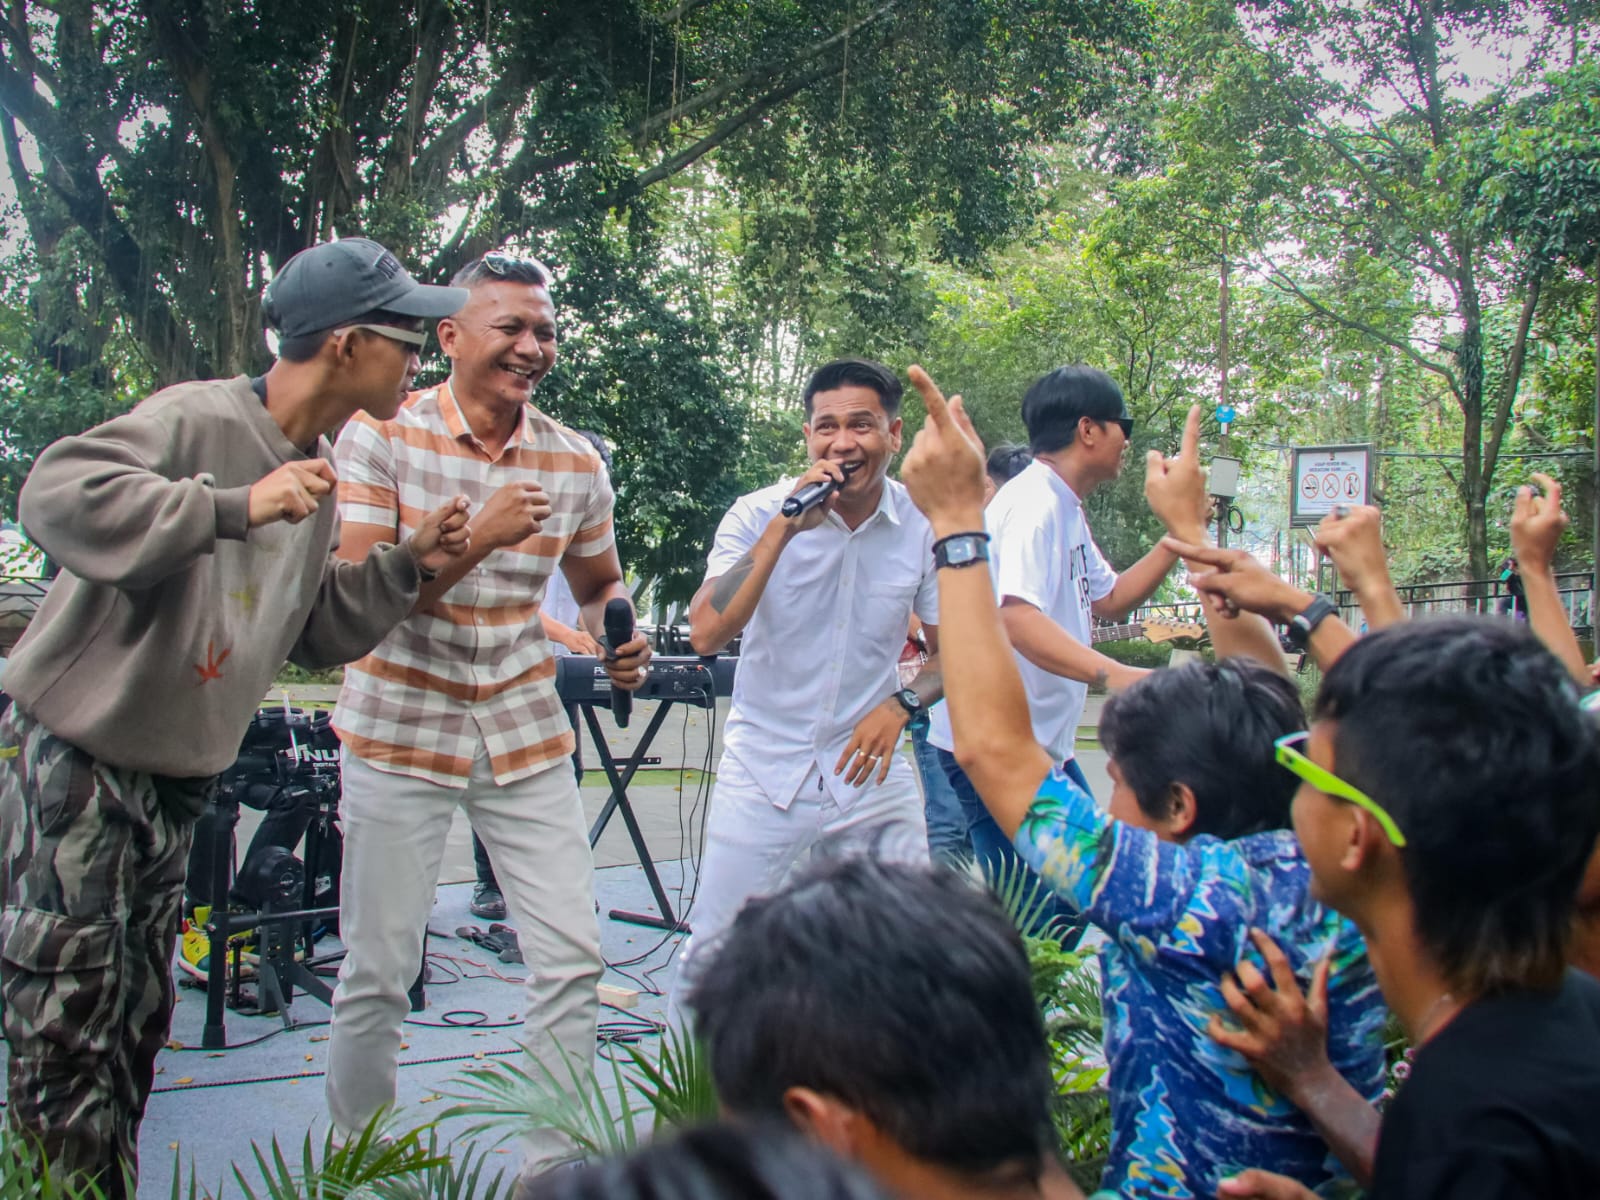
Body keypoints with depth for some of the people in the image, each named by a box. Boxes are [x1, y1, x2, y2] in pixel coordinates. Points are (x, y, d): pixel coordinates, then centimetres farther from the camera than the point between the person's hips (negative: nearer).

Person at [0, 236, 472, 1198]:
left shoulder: (320, 475, 10)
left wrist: (408, 564, 3)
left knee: (138, 1026, 15)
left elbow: (315, 631, 16)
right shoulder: (197, 419, -17)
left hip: (180, 776, 8)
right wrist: (238, 507, -38)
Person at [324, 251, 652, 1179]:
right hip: (401, 733, -3)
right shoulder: (381, 436, -8)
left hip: (526, 736, 3)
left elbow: (601, 587, 17)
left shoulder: (575, 463, 2)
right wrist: (479, 537, -25)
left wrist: (619, 640, -6)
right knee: (378, 973, 4)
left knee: (573, 959, 0)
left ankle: (555, 1167, 17)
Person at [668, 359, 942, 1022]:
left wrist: (903, 702, -13)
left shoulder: (924, 526, -3)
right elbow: (707, 633, -20)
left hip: (871, 777, 2)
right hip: (762, 776, -1)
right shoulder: (760, 513, -8)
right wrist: (783, 528, -25)